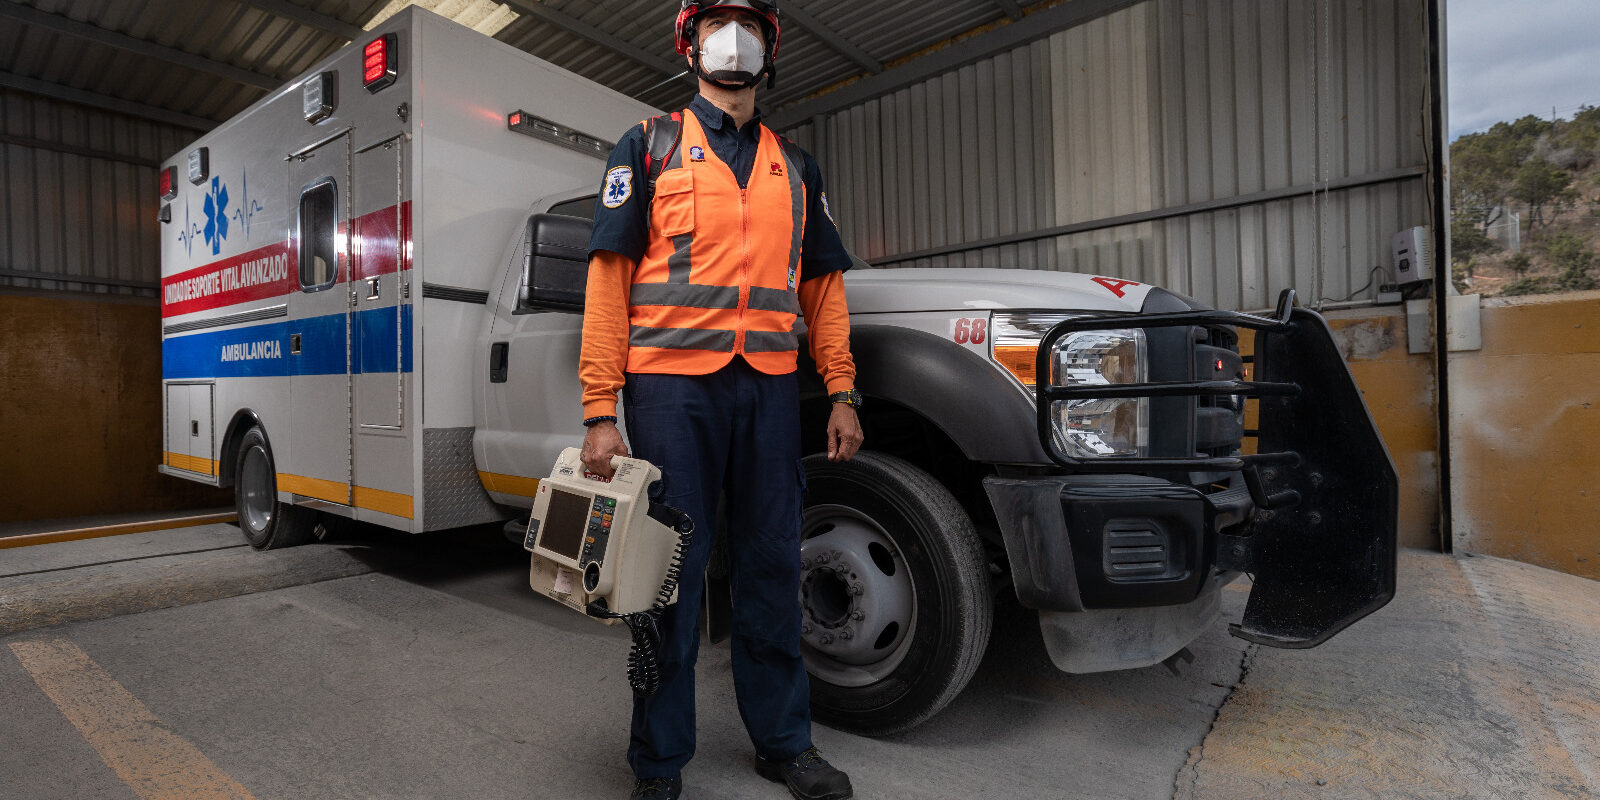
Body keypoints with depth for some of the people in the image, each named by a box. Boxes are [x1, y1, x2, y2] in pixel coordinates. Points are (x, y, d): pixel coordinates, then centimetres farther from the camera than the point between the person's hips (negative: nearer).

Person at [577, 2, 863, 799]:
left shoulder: (794, 166, 20)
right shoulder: (649, 147, 9)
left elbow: (823, 285, 17)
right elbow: (608, 279, 1)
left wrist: (842, 392, 6)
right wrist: (600, 411, -8)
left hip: (770, 387, 4)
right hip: (672, 384, -3)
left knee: (771, 567, 9)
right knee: (673, 572, 3)